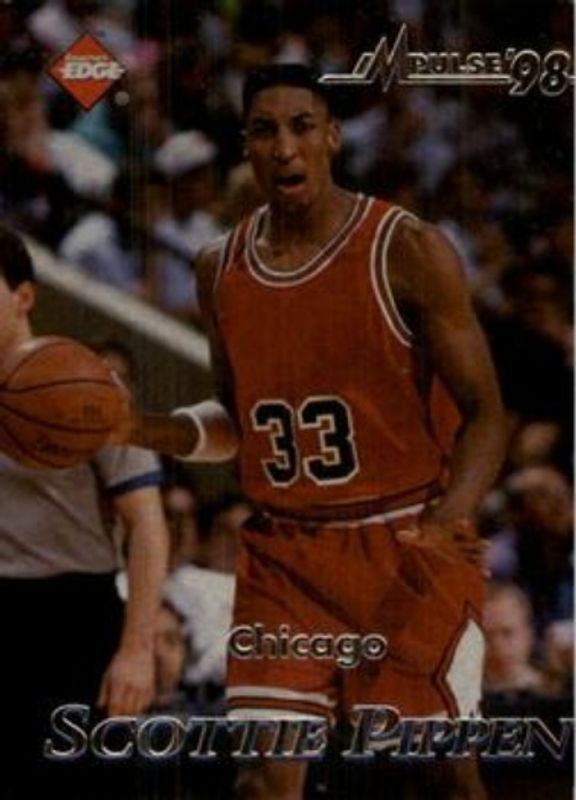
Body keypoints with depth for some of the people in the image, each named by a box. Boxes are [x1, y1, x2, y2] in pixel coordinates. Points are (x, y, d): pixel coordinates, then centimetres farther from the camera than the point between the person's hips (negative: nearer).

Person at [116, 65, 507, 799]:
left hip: (411, 550, -4)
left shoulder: (409, 253, -11)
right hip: (285, 552, 4)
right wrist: (138, 431, -1)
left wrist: (451, 518, -29)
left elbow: (484, 415, -11)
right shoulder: (222, 270, 6)